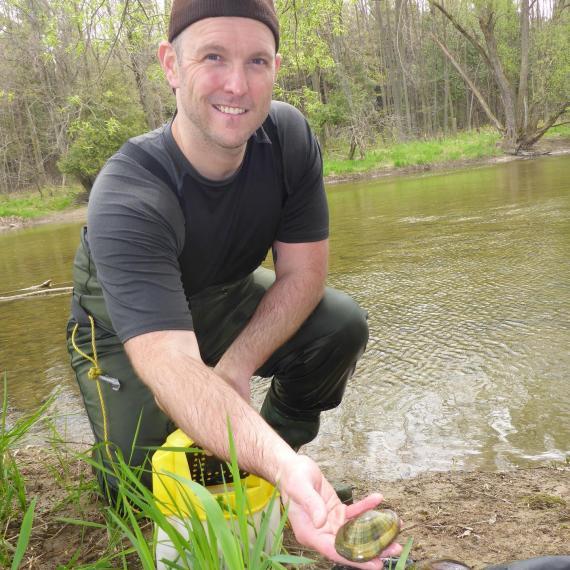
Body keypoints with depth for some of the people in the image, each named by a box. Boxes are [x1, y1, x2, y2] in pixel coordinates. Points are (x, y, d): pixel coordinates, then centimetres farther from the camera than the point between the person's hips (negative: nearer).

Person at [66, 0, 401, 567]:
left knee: (342, 326, -19)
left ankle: (280, 446, 7)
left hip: (228, 299, 4)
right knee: (136, 480, -18)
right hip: (127, 328, -3)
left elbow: (303, 273, -17)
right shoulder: (125, 200, -37)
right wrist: (283, 468, -61)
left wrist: (235, 371, -26)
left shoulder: (289, 135, -22)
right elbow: (171, 366, -47)